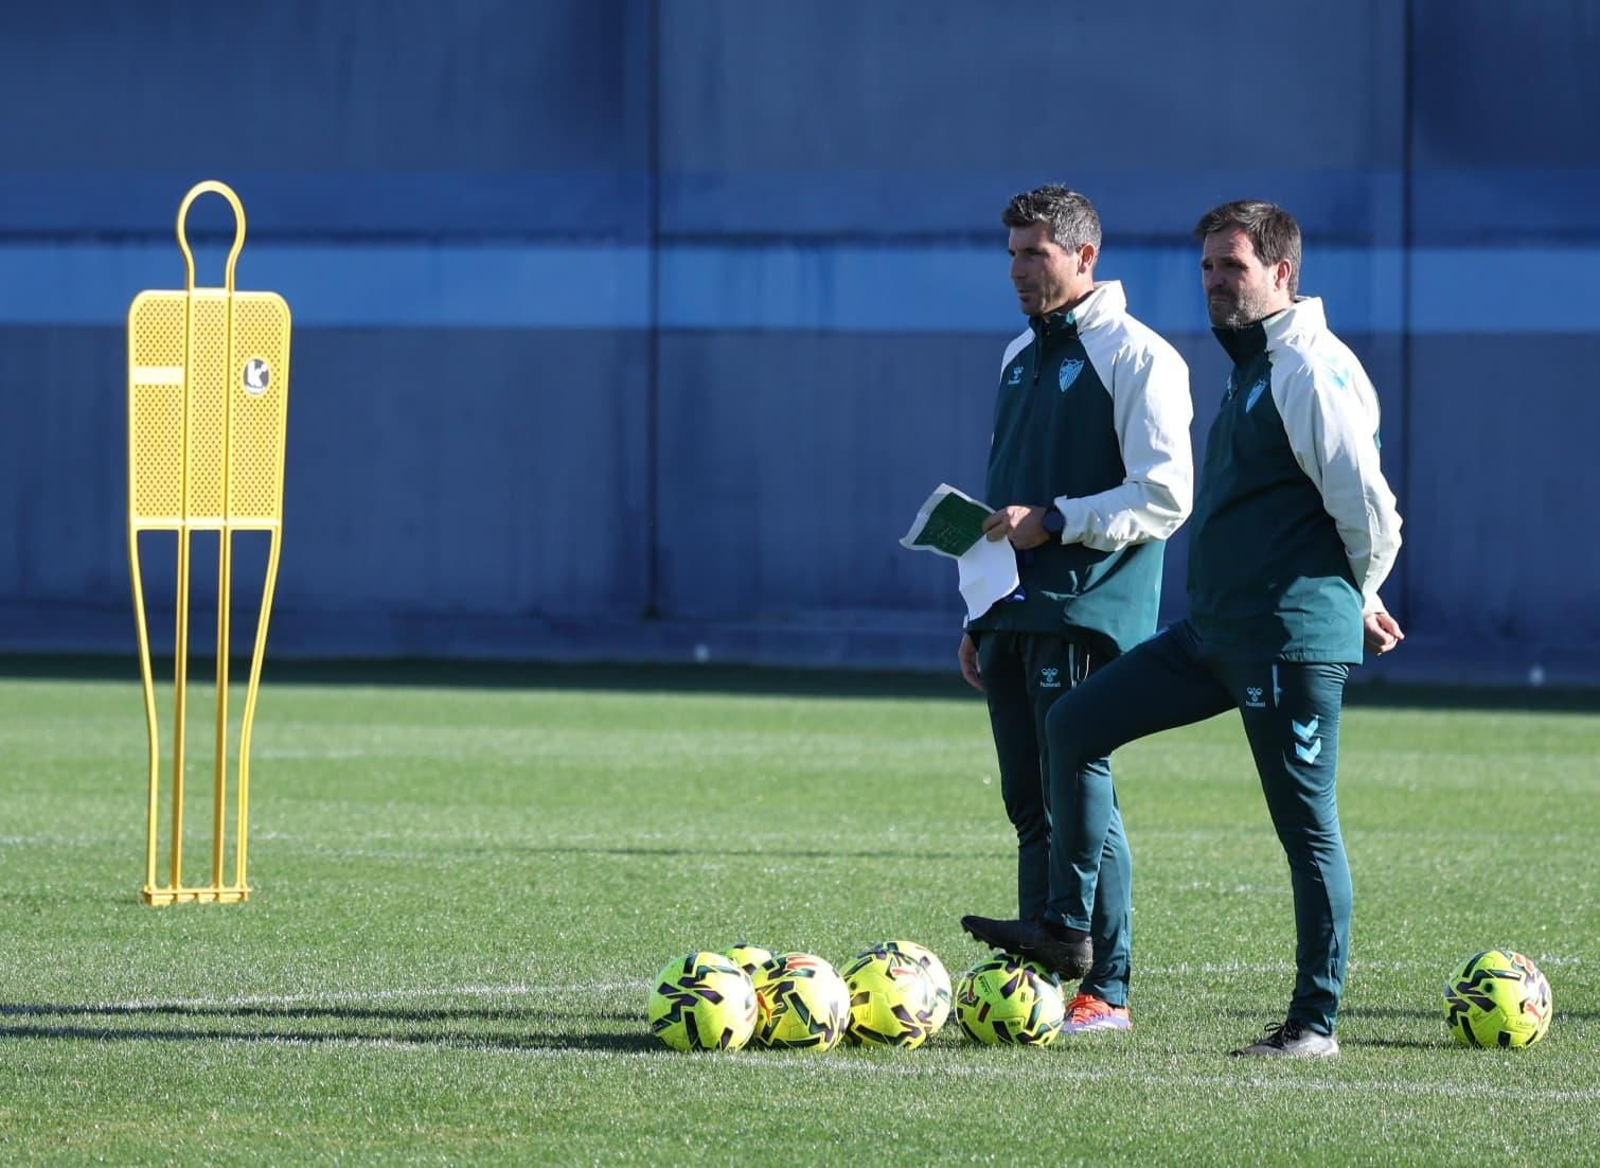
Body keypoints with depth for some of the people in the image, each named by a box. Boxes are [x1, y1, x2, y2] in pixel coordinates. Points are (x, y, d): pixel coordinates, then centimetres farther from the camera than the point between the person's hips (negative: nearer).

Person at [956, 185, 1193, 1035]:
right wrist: (981, 621, 23)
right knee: (1030, 803, 7)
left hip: (1087, 614, -8)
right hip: (1015, 612, 8)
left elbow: (1165, 495, -13)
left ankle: (1106, 990, -8)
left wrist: (1054, 520, -19)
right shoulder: (1020, 355, 19)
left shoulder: (1136, 358, -6)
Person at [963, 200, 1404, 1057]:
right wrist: (1354, 602, 19)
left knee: (1306, 826, -4)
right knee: (1075, 726, 8)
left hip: (1290, 637, -10)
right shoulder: (1250, 366, 18)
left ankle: (1316, 1021, 2)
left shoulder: (1311, 369, -14)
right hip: (1215, 633, 10)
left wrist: (1355, 602, -2)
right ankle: (1067, 930, 12)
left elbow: (1365, 503, -18)